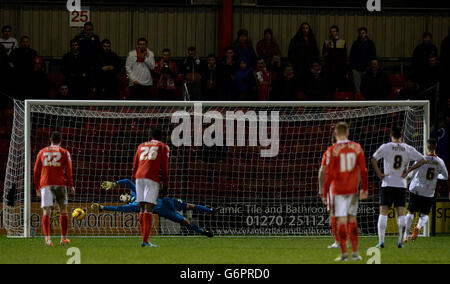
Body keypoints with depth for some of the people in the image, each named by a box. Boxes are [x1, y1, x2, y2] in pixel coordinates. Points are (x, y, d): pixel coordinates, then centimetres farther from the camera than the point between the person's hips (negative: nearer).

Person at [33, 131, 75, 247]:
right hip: (60, 184, -1)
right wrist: (71, 185, 3)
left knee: (46, 212, -6)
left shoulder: (42, 152, 14)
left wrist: (37, 187, 17)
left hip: (45, 184, 1)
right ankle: (63, 238, 12)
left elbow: (36, 171, 12)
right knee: (63, 211, 11)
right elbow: (68, 169, 0)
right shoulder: (64, 152, 8)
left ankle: (47, 238, -23)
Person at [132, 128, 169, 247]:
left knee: (142, 209, 9)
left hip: (139, 177, 5)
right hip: (152, 178, -5)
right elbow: (164, 167, 3)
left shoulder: (141, 146, 24)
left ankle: (144, 239, 7)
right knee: (149, 208, -10)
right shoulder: (163, 147, 12)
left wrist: (136, 182, 25)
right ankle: (145, 240, -19)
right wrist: (165, 184, 6)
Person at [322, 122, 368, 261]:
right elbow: (363, 170, 4)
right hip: (353, 189, 4)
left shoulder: (332, 150, -9)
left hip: (338, 190, -4)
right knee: (352, 219, 13)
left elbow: (329, 174, -10)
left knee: (341, 220, -3)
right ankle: (355, 252, 12)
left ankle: (344, 253, -6)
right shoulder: (357, 148, 2)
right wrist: (364, 189, 13)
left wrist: (325, 194, -5)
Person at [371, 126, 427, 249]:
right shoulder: (408, 149, 5)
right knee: (401, 214, 5)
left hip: (388, 184, -2)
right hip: (402, 184, 2)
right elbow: (423, 160, 4)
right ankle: (400, 241, 0)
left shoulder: (386, 147, -3)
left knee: (383, 212, 1)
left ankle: (381, 241, -6)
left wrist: (379, 174, -7)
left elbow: (373, 159, -15)